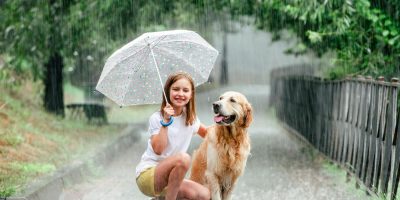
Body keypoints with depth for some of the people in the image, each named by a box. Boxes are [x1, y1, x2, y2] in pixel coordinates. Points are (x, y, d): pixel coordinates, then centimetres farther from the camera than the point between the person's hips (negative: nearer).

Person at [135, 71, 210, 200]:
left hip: (169, 178, 7)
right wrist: (165, 122, -25)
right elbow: (158, 150, -20)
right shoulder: (156, 118, -9)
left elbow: (205, 132, 28)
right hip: (147, 174, -7)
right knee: (183, 158, -35)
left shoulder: (191, 118, 8)